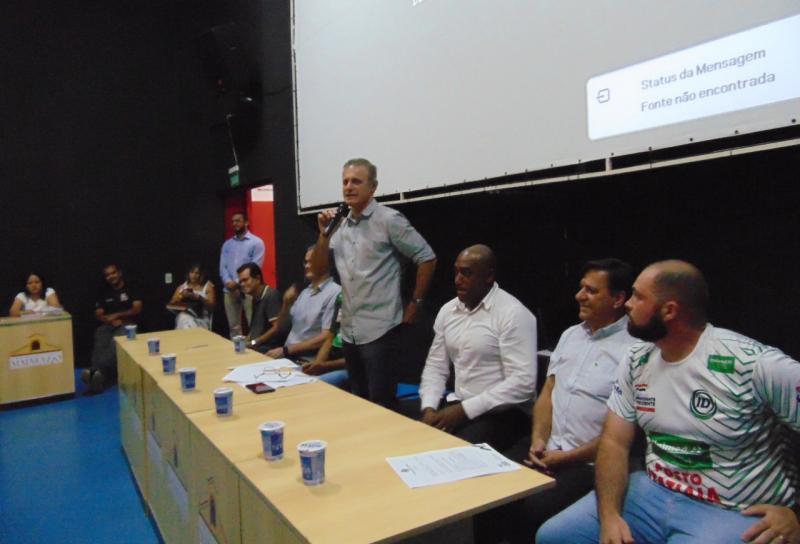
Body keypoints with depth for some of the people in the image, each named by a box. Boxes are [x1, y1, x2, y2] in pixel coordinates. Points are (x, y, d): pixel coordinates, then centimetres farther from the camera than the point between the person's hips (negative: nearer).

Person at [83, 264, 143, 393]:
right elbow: (98, 314, 15)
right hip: (108, 325, 3)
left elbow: (137, 309, 1)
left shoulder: (131, 289, 13)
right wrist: (111, 320, -6)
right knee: (100, 343, -34)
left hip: (127, 324, -3)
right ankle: (99, 374, -58)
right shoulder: (104, 292, 23)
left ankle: (96, 370, -59)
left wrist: (116, 315, -4)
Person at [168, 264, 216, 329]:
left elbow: (211, 306, -1)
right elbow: (171, 304, 12)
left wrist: (198, 298, -15)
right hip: (184, 315, 2)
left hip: (200, 318, -2)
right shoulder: (182, 287, 17)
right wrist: (181, 296, -6)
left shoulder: (208, 286, 9)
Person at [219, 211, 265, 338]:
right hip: (229, 290, 5)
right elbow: (222, 267, 9)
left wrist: (237, 282, -11)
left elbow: (255, 267, -8)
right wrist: (228, 282, -10)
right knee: (233, 326, 9)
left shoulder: (256, 242, 1)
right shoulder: (227, 244, 17)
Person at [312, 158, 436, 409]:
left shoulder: (389, 220, -9)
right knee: (359, 402, 18)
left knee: (381, 405, -1)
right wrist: (324, 234, -5)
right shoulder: (340, 225, 10)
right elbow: (318, 268, 10)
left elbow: (427, 258, -7)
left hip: (379, 329, -7)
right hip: (349, 330, 7)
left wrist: (415, 303, -6)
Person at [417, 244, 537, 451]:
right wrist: (428, 408, -6)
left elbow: (523, 382, -20)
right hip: (459, 406, 6)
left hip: (503, 413, -6)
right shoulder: (447, 311, 7)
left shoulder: (513, 314, -14)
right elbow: (435, 367, 12)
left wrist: (464, 410, -20)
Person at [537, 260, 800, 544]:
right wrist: (609, 515, -12)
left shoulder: (753, 363, -16)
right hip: (654, 492, 5)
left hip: (735, 513, -5)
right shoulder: (636, 361, 0)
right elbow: (614, 441, 0)